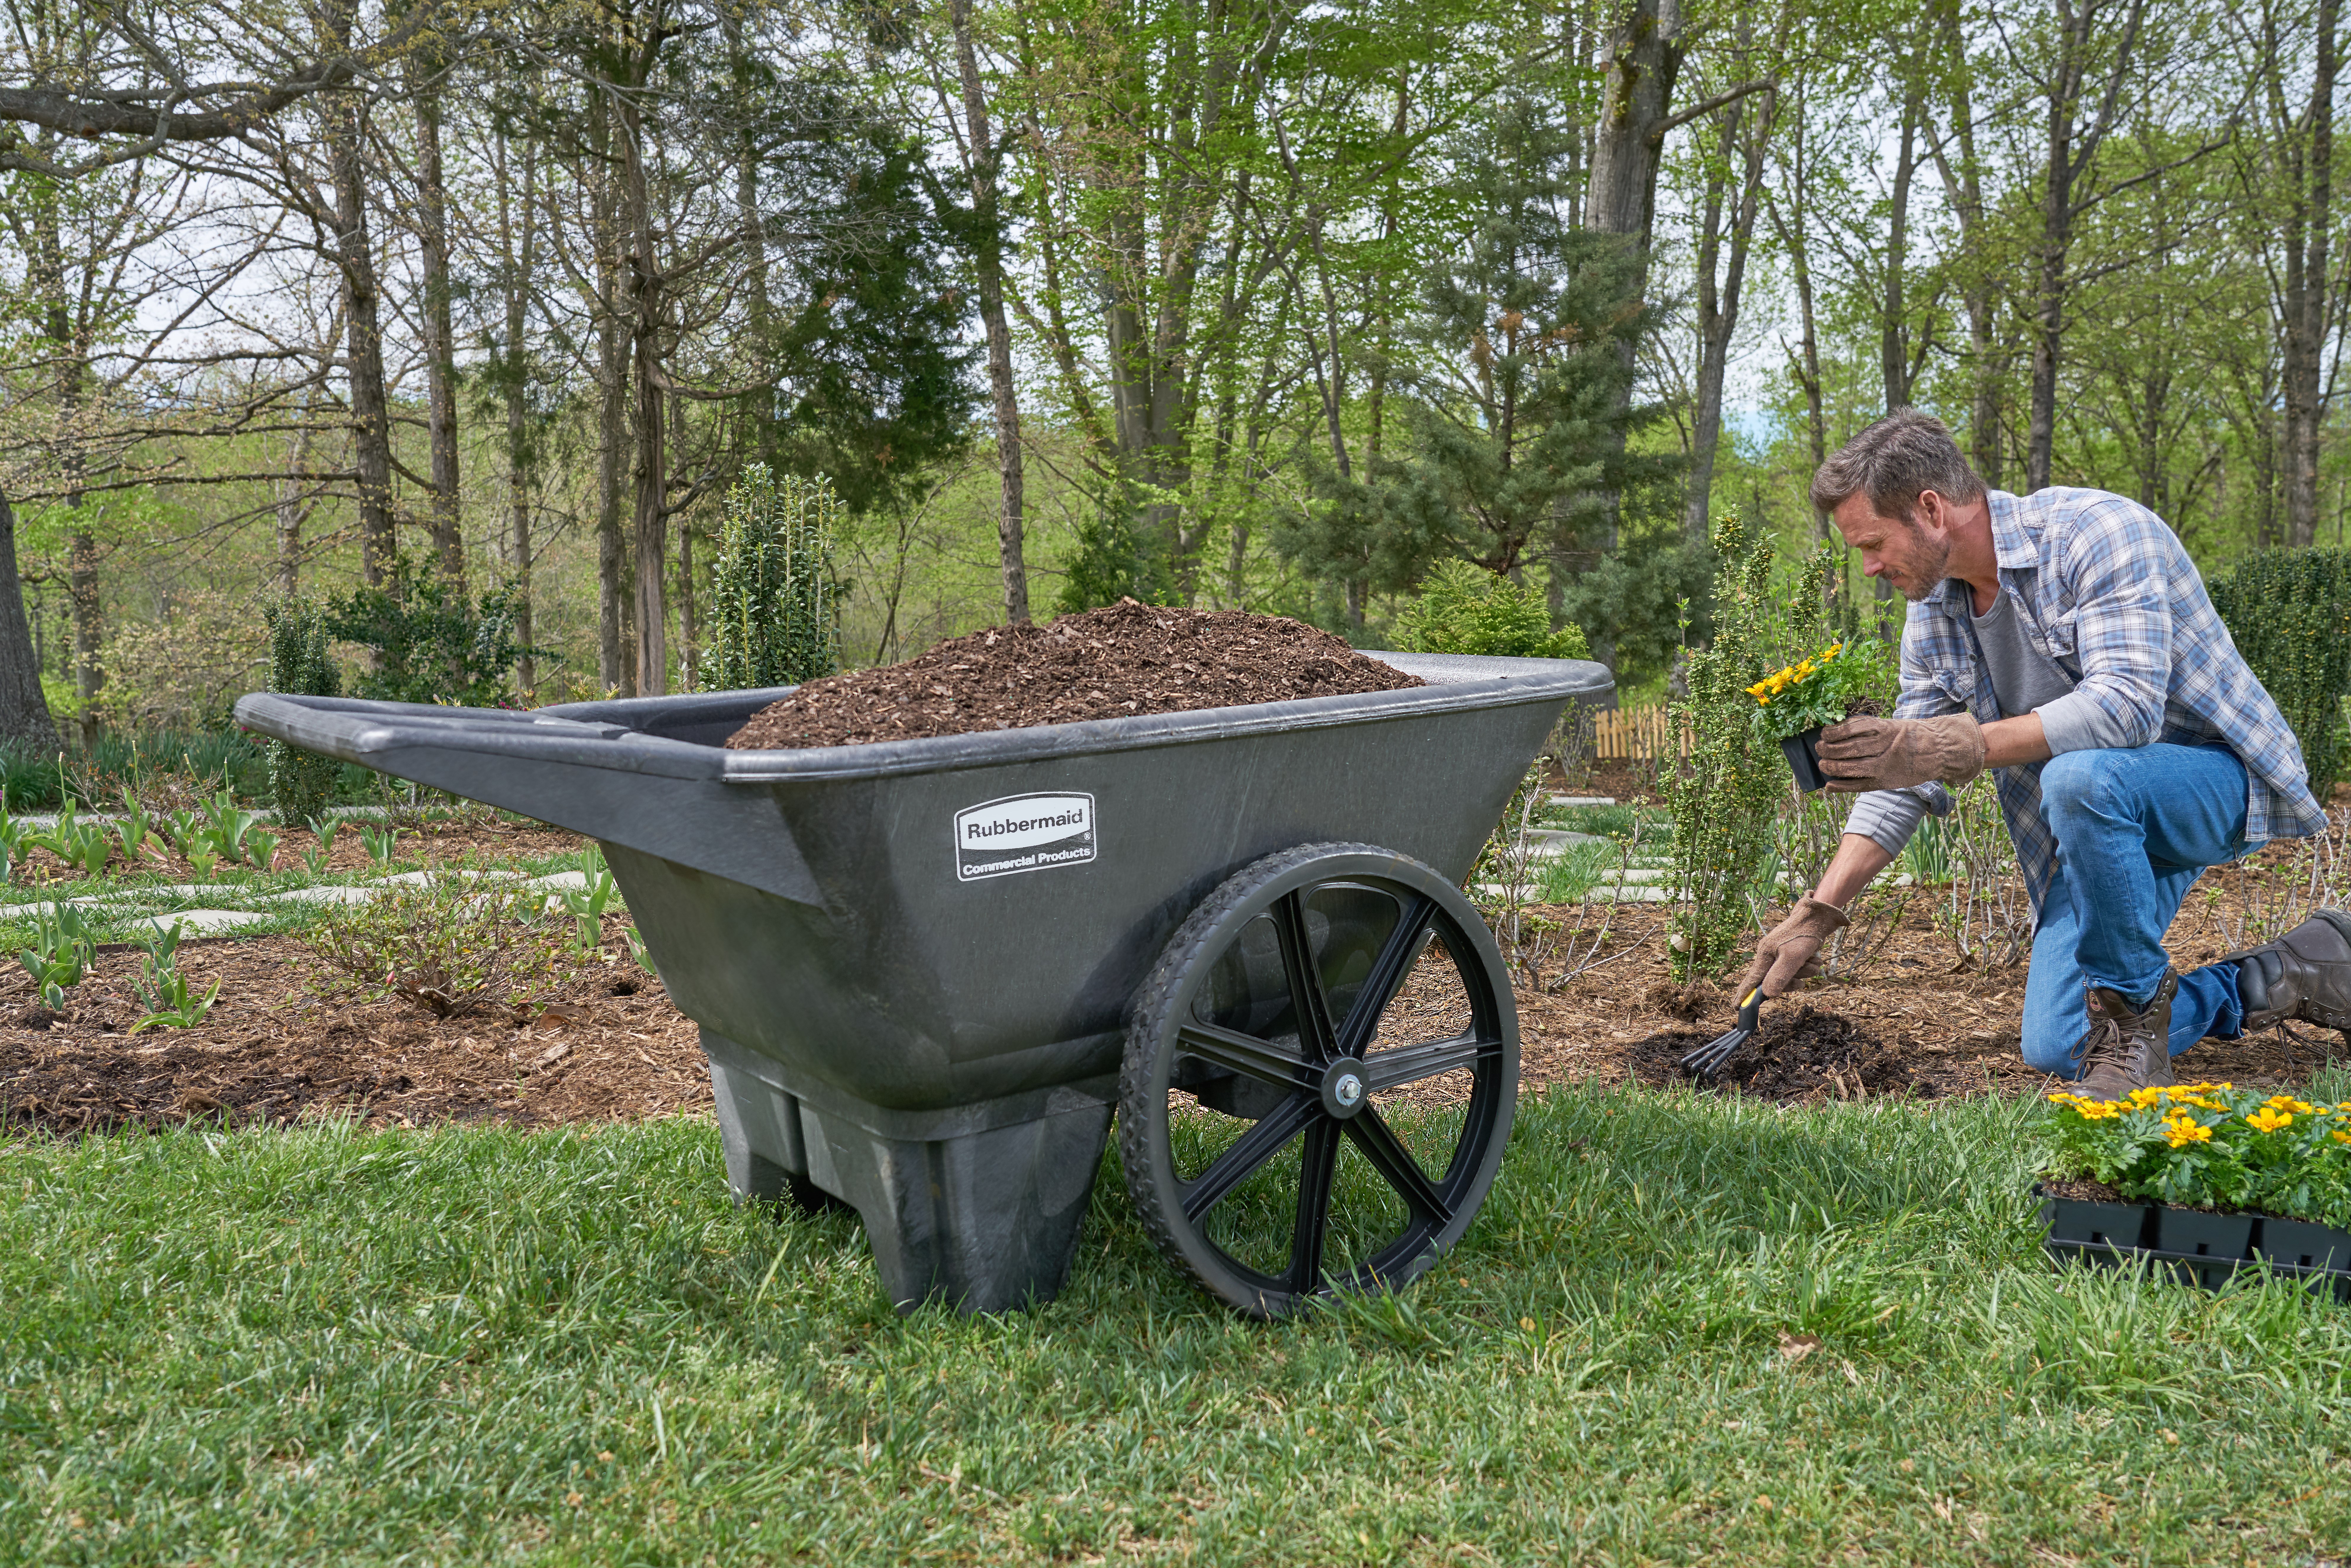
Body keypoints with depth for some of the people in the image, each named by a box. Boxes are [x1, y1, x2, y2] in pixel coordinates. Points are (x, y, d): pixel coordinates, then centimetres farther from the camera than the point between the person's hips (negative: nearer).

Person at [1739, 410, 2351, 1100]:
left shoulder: (2097, 531, -21)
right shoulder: (1933, 613, 2)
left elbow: (2126, 705, -34)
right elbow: (1902, 777, 4)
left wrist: (1954, 749, -38)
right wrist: (1818, 913, -5)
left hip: (2217, 778, -7)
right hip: (2098, 825, 7)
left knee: (2079, 776, -39)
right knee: (2056, 1049, -3)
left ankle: (2133, 1010, -18)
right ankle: (2287, 976, 15)